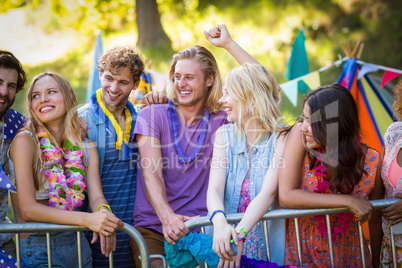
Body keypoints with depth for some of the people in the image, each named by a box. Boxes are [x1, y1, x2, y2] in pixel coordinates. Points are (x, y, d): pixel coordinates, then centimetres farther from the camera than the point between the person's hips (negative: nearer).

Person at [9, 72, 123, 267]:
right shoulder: (25, 141, -11)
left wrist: (102, 212, -29)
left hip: (77, 245, 5)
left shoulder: (85, 146, 5)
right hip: (36, 249, -5)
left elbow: (96, 196, -3)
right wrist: (87, 219, -30)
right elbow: (28, 209, -18)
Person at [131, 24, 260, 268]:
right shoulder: (153, 115, 4)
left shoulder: (221, 120, 7)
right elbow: (151, 173, -8)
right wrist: (167, 216, -25)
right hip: (152, 228, -1)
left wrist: (228, 43, 0)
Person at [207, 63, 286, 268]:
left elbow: (268, 193, -17)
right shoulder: (224, 135, 7)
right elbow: (214, 188, -5)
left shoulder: (281, 138, -5)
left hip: (268, 242, -3)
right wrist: (219, 222, -27)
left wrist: (239, 233, -32)